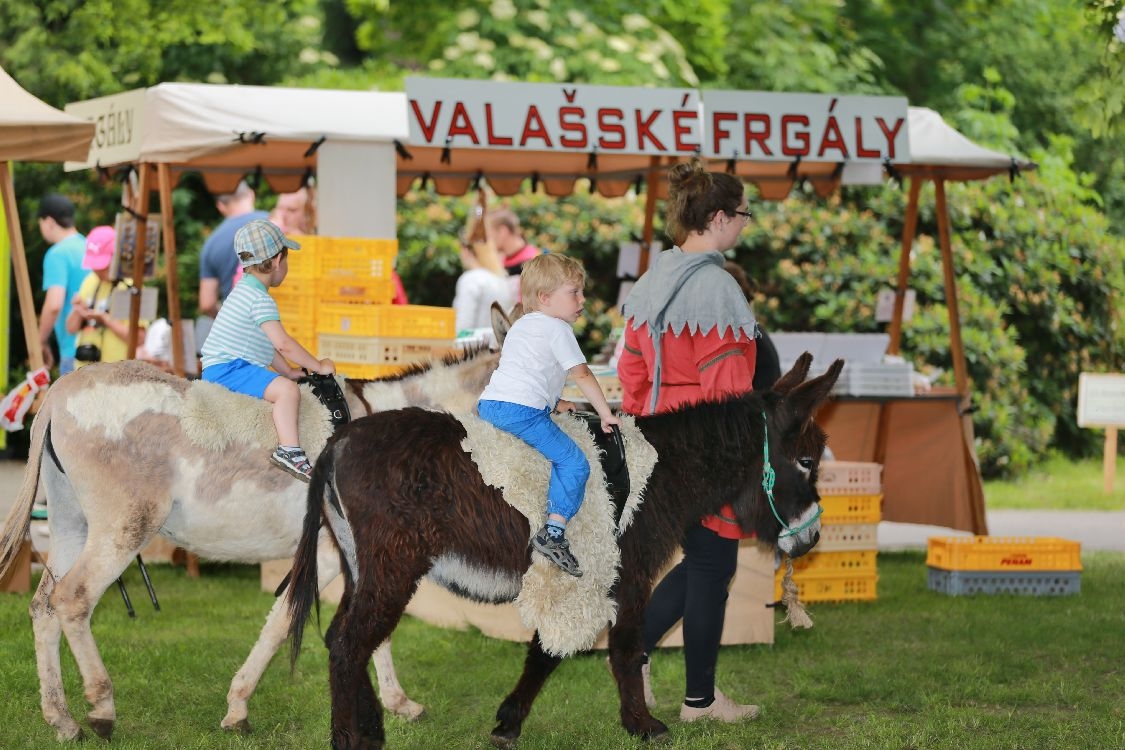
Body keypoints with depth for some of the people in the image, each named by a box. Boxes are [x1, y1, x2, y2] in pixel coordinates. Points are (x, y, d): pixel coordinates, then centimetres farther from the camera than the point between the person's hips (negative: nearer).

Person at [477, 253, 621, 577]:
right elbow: (581, 375, -2)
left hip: (487, 403, 9)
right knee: (573, 462, -8)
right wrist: (606, 414, 3)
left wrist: (552, 401, 37)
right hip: (522, 410, -9)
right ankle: (553, 532, -19)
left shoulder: (520, 325, 27)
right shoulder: (557, 329, 1)